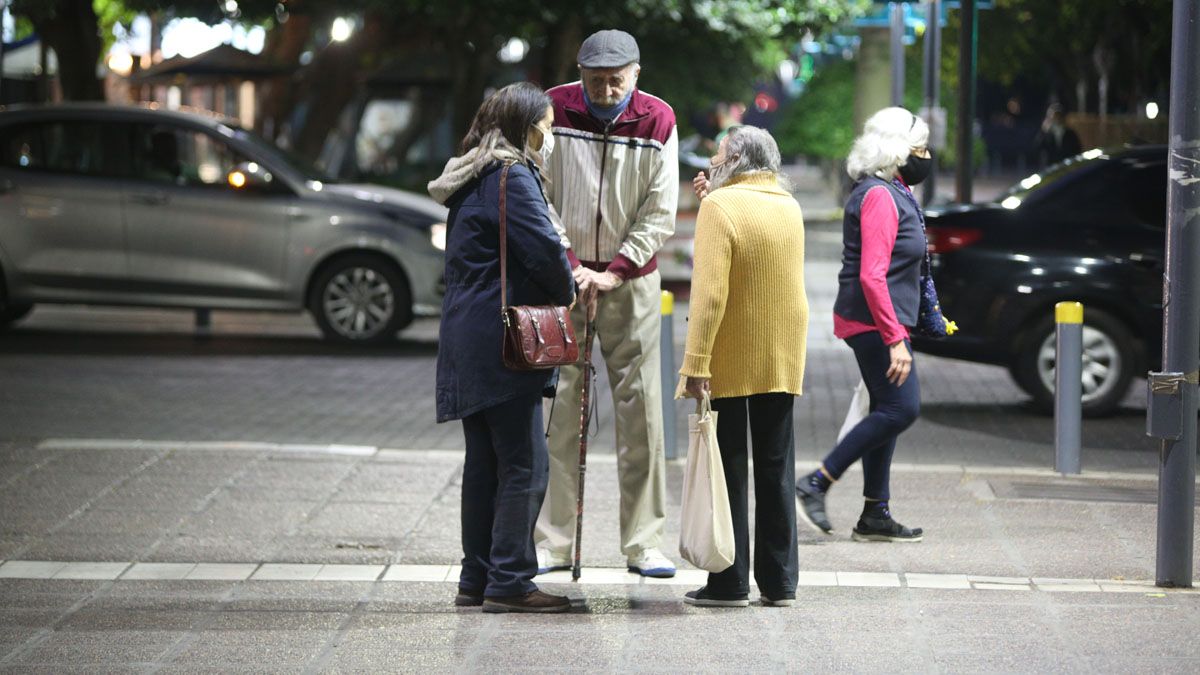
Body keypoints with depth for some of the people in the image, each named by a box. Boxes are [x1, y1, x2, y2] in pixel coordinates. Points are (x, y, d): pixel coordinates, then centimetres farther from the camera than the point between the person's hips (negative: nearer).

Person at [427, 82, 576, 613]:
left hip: (469, 340, 10)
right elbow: (545, 250, -18)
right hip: (503, 342, -10)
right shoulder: (512, 179, -12)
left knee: (485, 464, 13)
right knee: (524, 464, -7)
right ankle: (509, 582, -7)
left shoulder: (472, 181, 18)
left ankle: (476, 579, 16)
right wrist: (568, 296, 2)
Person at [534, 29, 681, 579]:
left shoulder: (658, 122, -3)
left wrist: (613, 272, -10)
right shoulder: (555, 111, -4)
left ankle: (644, 543, 5)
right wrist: (568, 266, -12)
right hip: (562, 275, -1)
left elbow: (660, 215, -1)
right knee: (557, 410, -3)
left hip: (631, 281, 1)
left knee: (641, 410, -1)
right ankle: (553, 543, 2)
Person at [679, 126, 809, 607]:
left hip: (730, 360, -6)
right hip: (782, 359, 6)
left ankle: (729, 582, 1)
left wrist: (696, 362, -22)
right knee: (776, 468, 9)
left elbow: (711, 290, -21)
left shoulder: (720, 206, -13)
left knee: (727, 470, 0)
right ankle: (779, 581, 11)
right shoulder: (789, 207, 8)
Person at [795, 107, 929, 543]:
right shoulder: (880, 196, -16)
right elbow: (871, 276, -24)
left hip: (875, 323, 11)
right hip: (874, 322, -11)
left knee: (888, 411, 10)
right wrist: (895, 339, -26)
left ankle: (875, 516, 12)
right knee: (901, 408, -13)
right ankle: (815, 485, -12)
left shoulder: (892, 193, 18)